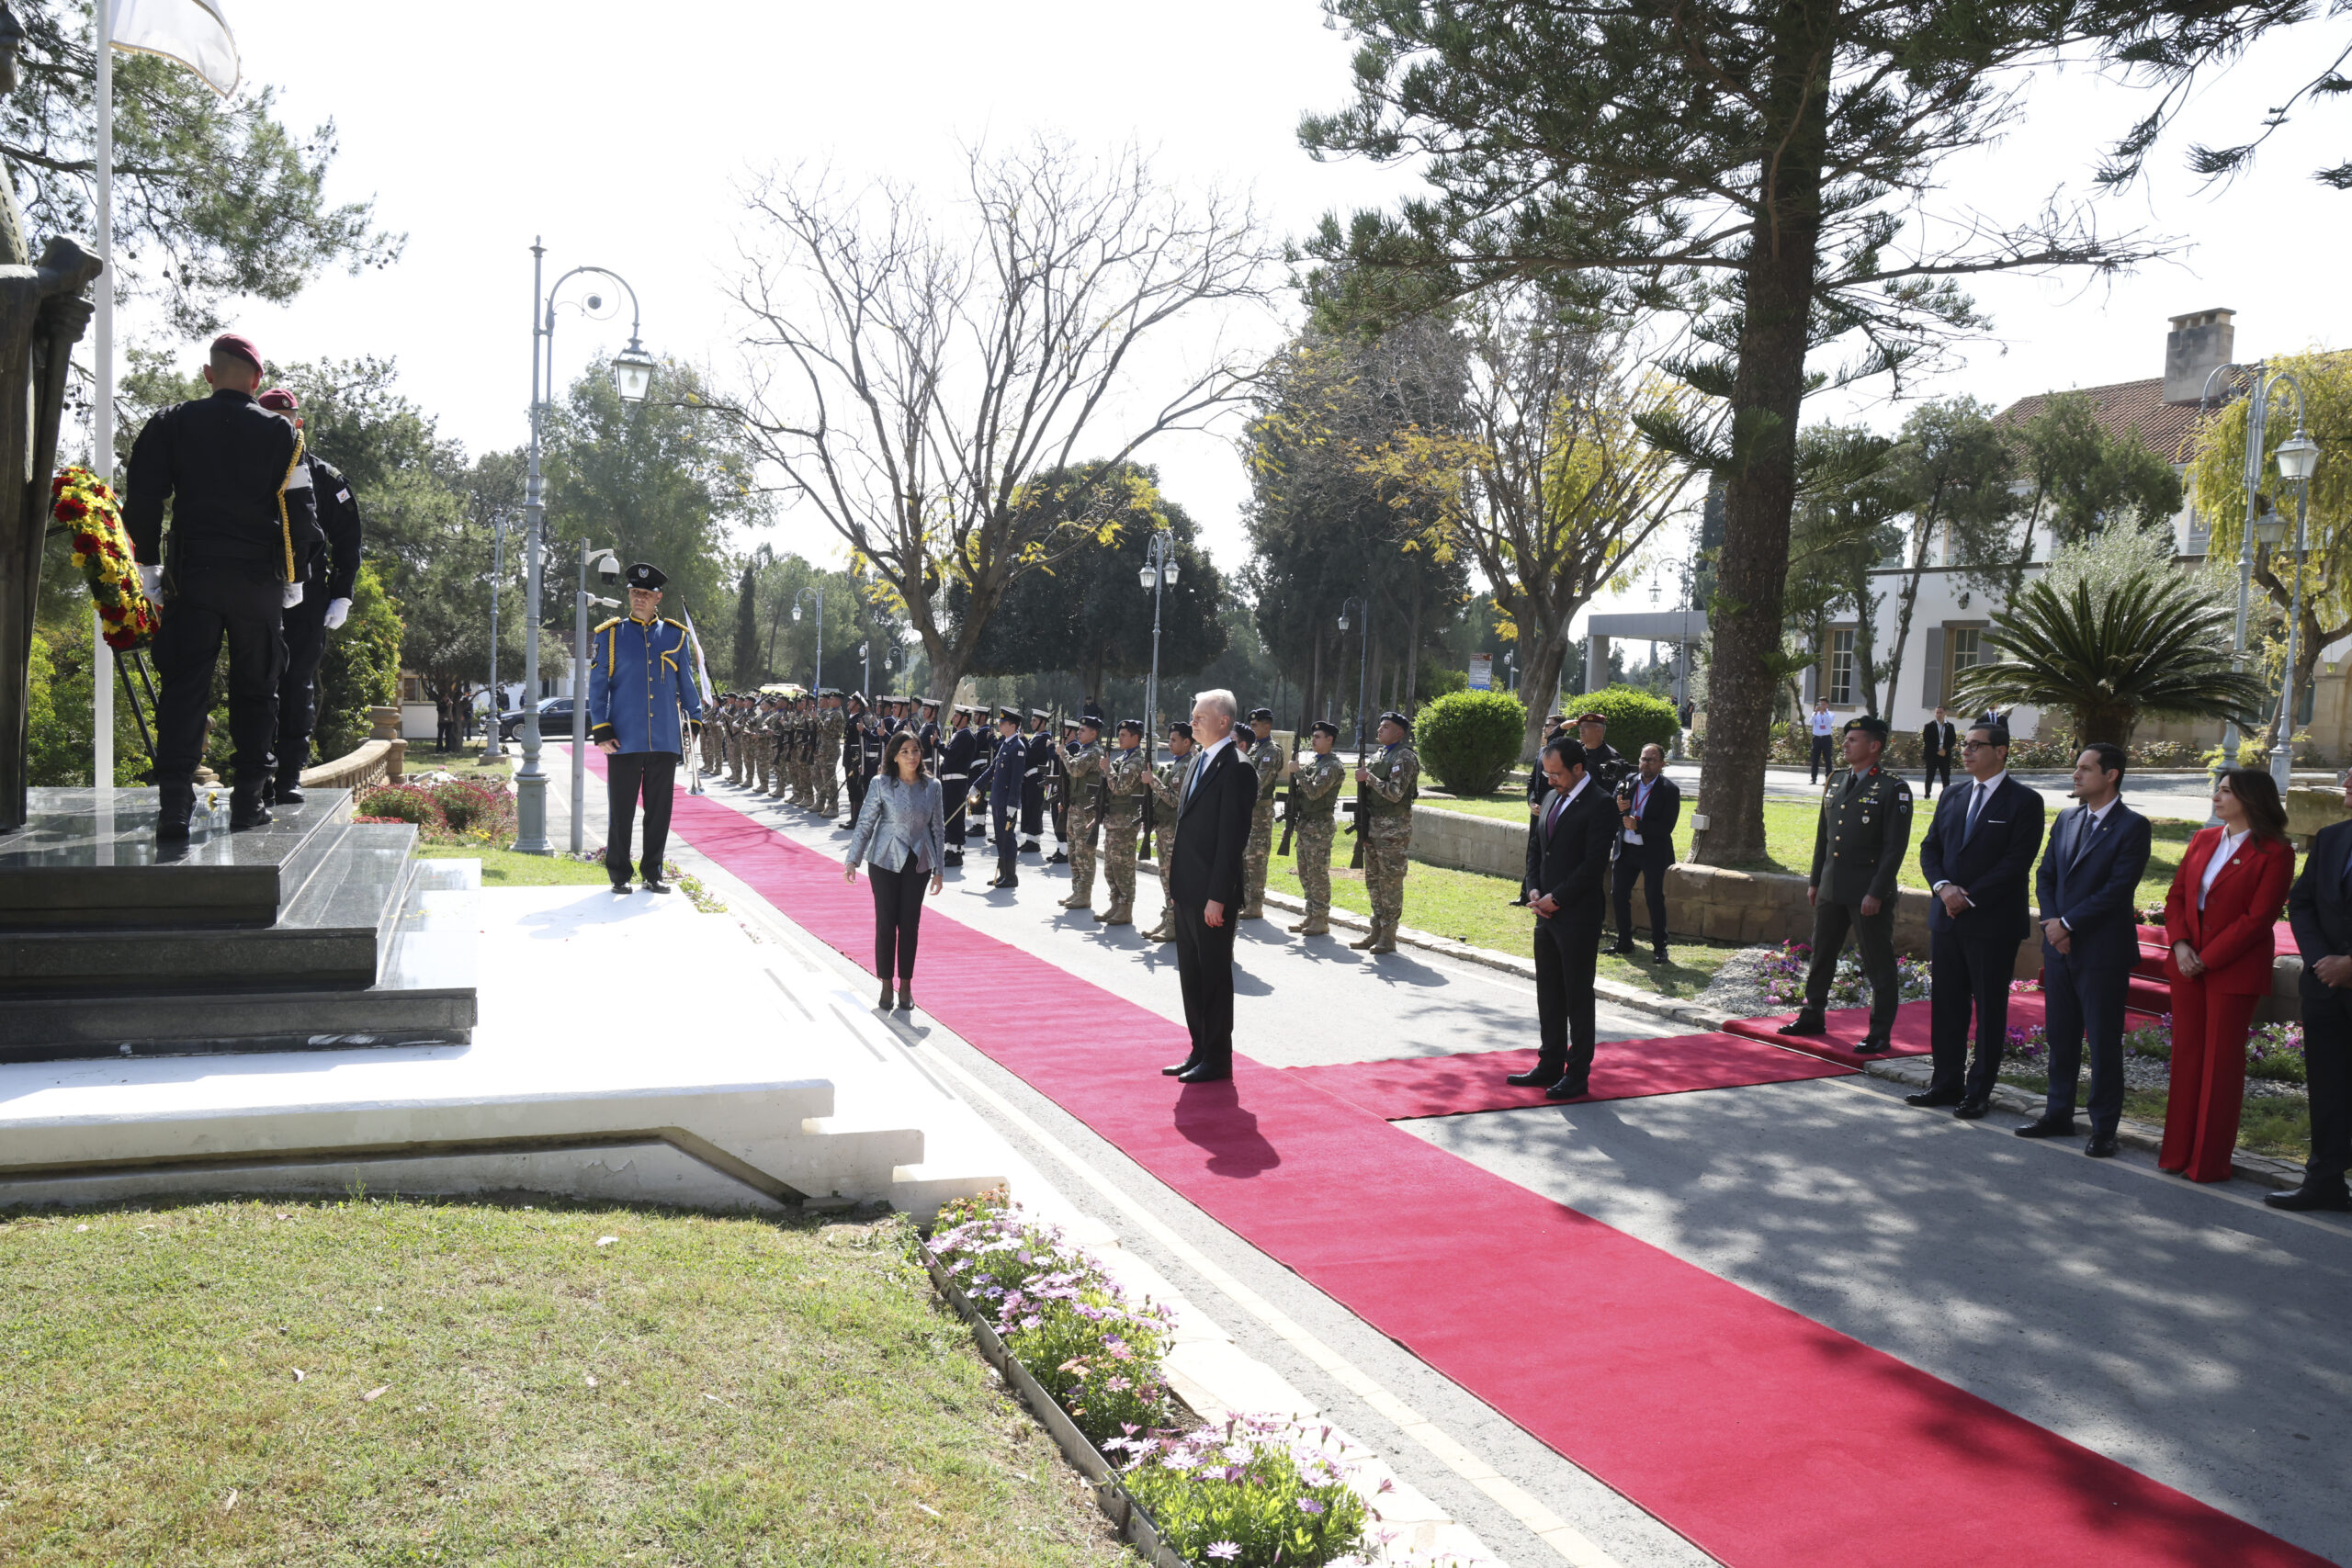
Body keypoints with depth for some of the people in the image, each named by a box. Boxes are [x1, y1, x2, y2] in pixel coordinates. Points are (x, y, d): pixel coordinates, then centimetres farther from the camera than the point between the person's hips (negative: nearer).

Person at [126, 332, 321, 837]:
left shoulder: (172, 425, 5)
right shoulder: (280, 432, 3)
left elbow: (141, 499, 2)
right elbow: (301, 512, 2)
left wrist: (148, 565, 9)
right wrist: (291, 576, 10)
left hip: (192, 575, 1)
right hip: (259, 579, -1)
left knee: (184, 686, 1)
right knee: (255, 686, 8)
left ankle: (174, 802, -8)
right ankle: (251, 798, 7)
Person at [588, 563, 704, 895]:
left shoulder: (676, 636, 10)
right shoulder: (610, 634, 5)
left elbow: (687, 684, 16)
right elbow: (597, 686, 3)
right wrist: (601, 731, -4)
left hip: (665, 742, 2)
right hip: (625, 740, -2)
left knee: (659, 810, 6)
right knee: (621, 810, 3)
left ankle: (652, 873, 17)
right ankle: (619, 875, 13)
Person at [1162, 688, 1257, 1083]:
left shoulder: (1237, 769, -15)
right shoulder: (1199, 762, 14)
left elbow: (1231, 839, -19)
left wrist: (1217, 898, -20)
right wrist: (1176, 879, 14)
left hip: (1212, 893, -9)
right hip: (1187, 890, 9)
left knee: (1214, 976, 1)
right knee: (1191, 974, 15)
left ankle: (1217, 1059, 12)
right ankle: (1200, 1052, 25)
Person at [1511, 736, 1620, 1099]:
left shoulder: (1600, 804, -12)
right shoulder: (1551, 798, 13)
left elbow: (1594, 863, -18)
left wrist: (1555, 898, -15)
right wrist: (1534, 890, 2)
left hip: (1579, 917, -8)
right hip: (1548, 913, 8)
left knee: (1578, 996, 1)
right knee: (1549, 993, 13)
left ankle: (1578, 1075, 9)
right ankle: (1550, 1066, 24)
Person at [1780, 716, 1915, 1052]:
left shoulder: (1893, 789, -10)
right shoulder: (1836, 781, 12)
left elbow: (1895, 847, -13)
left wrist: (1876, 893, -17)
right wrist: (1815, 880, 15)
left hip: (1868, 892, -7)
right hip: (1831, 889, 7)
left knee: (1879, 964, 2)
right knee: (1821, 955, 16)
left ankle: (1880, 1033, 11)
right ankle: (1812, 1017, 30)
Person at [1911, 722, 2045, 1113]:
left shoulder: (2024, 801, -6)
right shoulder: (1952, 796, 13)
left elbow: (2017, 861, -14)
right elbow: (1930, 848, 11)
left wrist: (1970, 898, -16)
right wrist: (1943, 887, -8)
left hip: (1993, 922, -6)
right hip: (1947, 917, 6)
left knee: (1990, 1008, 4)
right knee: (1945, 1004, 10)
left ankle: (1978, 1091, 11)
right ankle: (1946, 1083, 20)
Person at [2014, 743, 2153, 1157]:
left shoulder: (2132, 826, -9)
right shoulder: (2067, 819, 11)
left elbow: (2117, 889, -16)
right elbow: (2045, 876, 12)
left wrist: (2067, 923, -14)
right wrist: (2053, 923, -2)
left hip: (2102, 952, -6)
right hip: (2060, 946, 6)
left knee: (2104, 1043, 2)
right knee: (2061, 1038, 14)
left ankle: (2104, 1128, 11)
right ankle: (2059, 1115, 24)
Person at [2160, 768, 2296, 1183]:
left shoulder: (2273, 853, -9)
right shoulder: (2203, 840, 9)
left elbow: (2258, 918, -14)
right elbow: (2176, 896, 10)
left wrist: (2207, 958, -15)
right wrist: (2180, 945, -6)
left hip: (2234, 969, -6)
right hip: (2188, 964, 6)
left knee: (2222, 1060, 2)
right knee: (2186, 1054, 9)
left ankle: (2210, 1161, 10)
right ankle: (2178, 1152, 17)